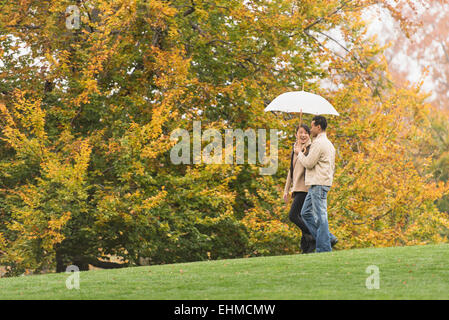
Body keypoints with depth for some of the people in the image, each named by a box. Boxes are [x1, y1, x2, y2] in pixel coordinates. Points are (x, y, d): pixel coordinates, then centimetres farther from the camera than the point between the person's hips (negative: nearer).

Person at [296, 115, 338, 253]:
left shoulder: (319, 143, -13)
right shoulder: (329, 144, 20)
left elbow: (308, 163, -15)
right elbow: (332, 166, 23)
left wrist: (299, 153, 1)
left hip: (318, 184, -10)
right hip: (315, 185, 10)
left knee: (320, 216, -8)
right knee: (306, 213, 13)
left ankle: (324, 248, -7)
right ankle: (328, 238, 10)